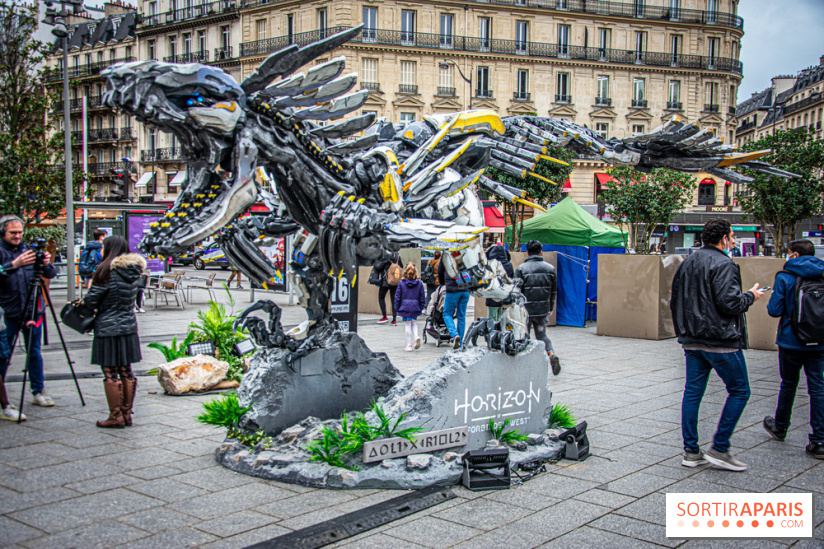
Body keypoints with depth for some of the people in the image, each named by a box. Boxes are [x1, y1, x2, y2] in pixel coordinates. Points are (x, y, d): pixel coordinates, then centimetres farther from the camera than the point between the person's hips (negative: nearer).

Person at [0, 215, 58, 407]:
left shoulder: (29, 250, 8)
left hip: (32, 310, 3)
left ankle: (39, 391, 17)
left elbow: (52, 275, 4)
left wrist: (46, 265, -17)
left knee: (35, 353, 8)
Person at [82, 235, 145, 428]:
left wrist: (91, 286, 10)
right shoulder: (133, 271, 6)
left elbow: (91, 300, -11)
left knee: (111, 374, 0)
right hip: (128, 327, 7)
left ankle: (116, 416, 5)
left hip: (108, 329, -7)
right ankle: (127, 413, 17)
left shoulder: (107, 271, -14)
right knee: (126, 372, 12)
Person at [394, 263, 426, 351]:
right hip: (415, 307, 2)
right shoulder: (419, 283, -1)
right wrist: (421, 308, 15)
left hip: (405, 307, -1)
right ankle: (416, 337, -6)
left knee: (408, 325, 4)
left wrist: (397, 308, 9)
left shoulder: (401, 283, -4)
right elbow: (422, 297, 4)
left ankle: (409, 345, 6)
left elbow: (397, 297, 0)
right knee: (414, 323, 20)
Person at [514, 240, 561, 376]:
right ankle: (552, 354, -9)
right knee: (542, 335, 16)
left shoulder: (521, 268, -8)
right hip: (543, 309, 3)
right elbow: (554, 291, 11)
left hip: (526, 310, -3)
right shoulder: (550, 268, 5)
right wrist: (551, 308, 21)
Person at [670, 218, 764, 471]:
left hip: (692, 341, 8)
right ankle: (719, 449, 4)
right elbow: (729, 303, -20)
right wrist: (750, 296, -2)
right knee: (739, 391, 5)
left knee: (693, 392, 10)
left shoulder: (687, 263, 13)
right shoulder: (723, 264, -14)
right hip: (721, 341, -8)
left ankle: (691, 451, 13)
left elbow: (675, 300, 16)